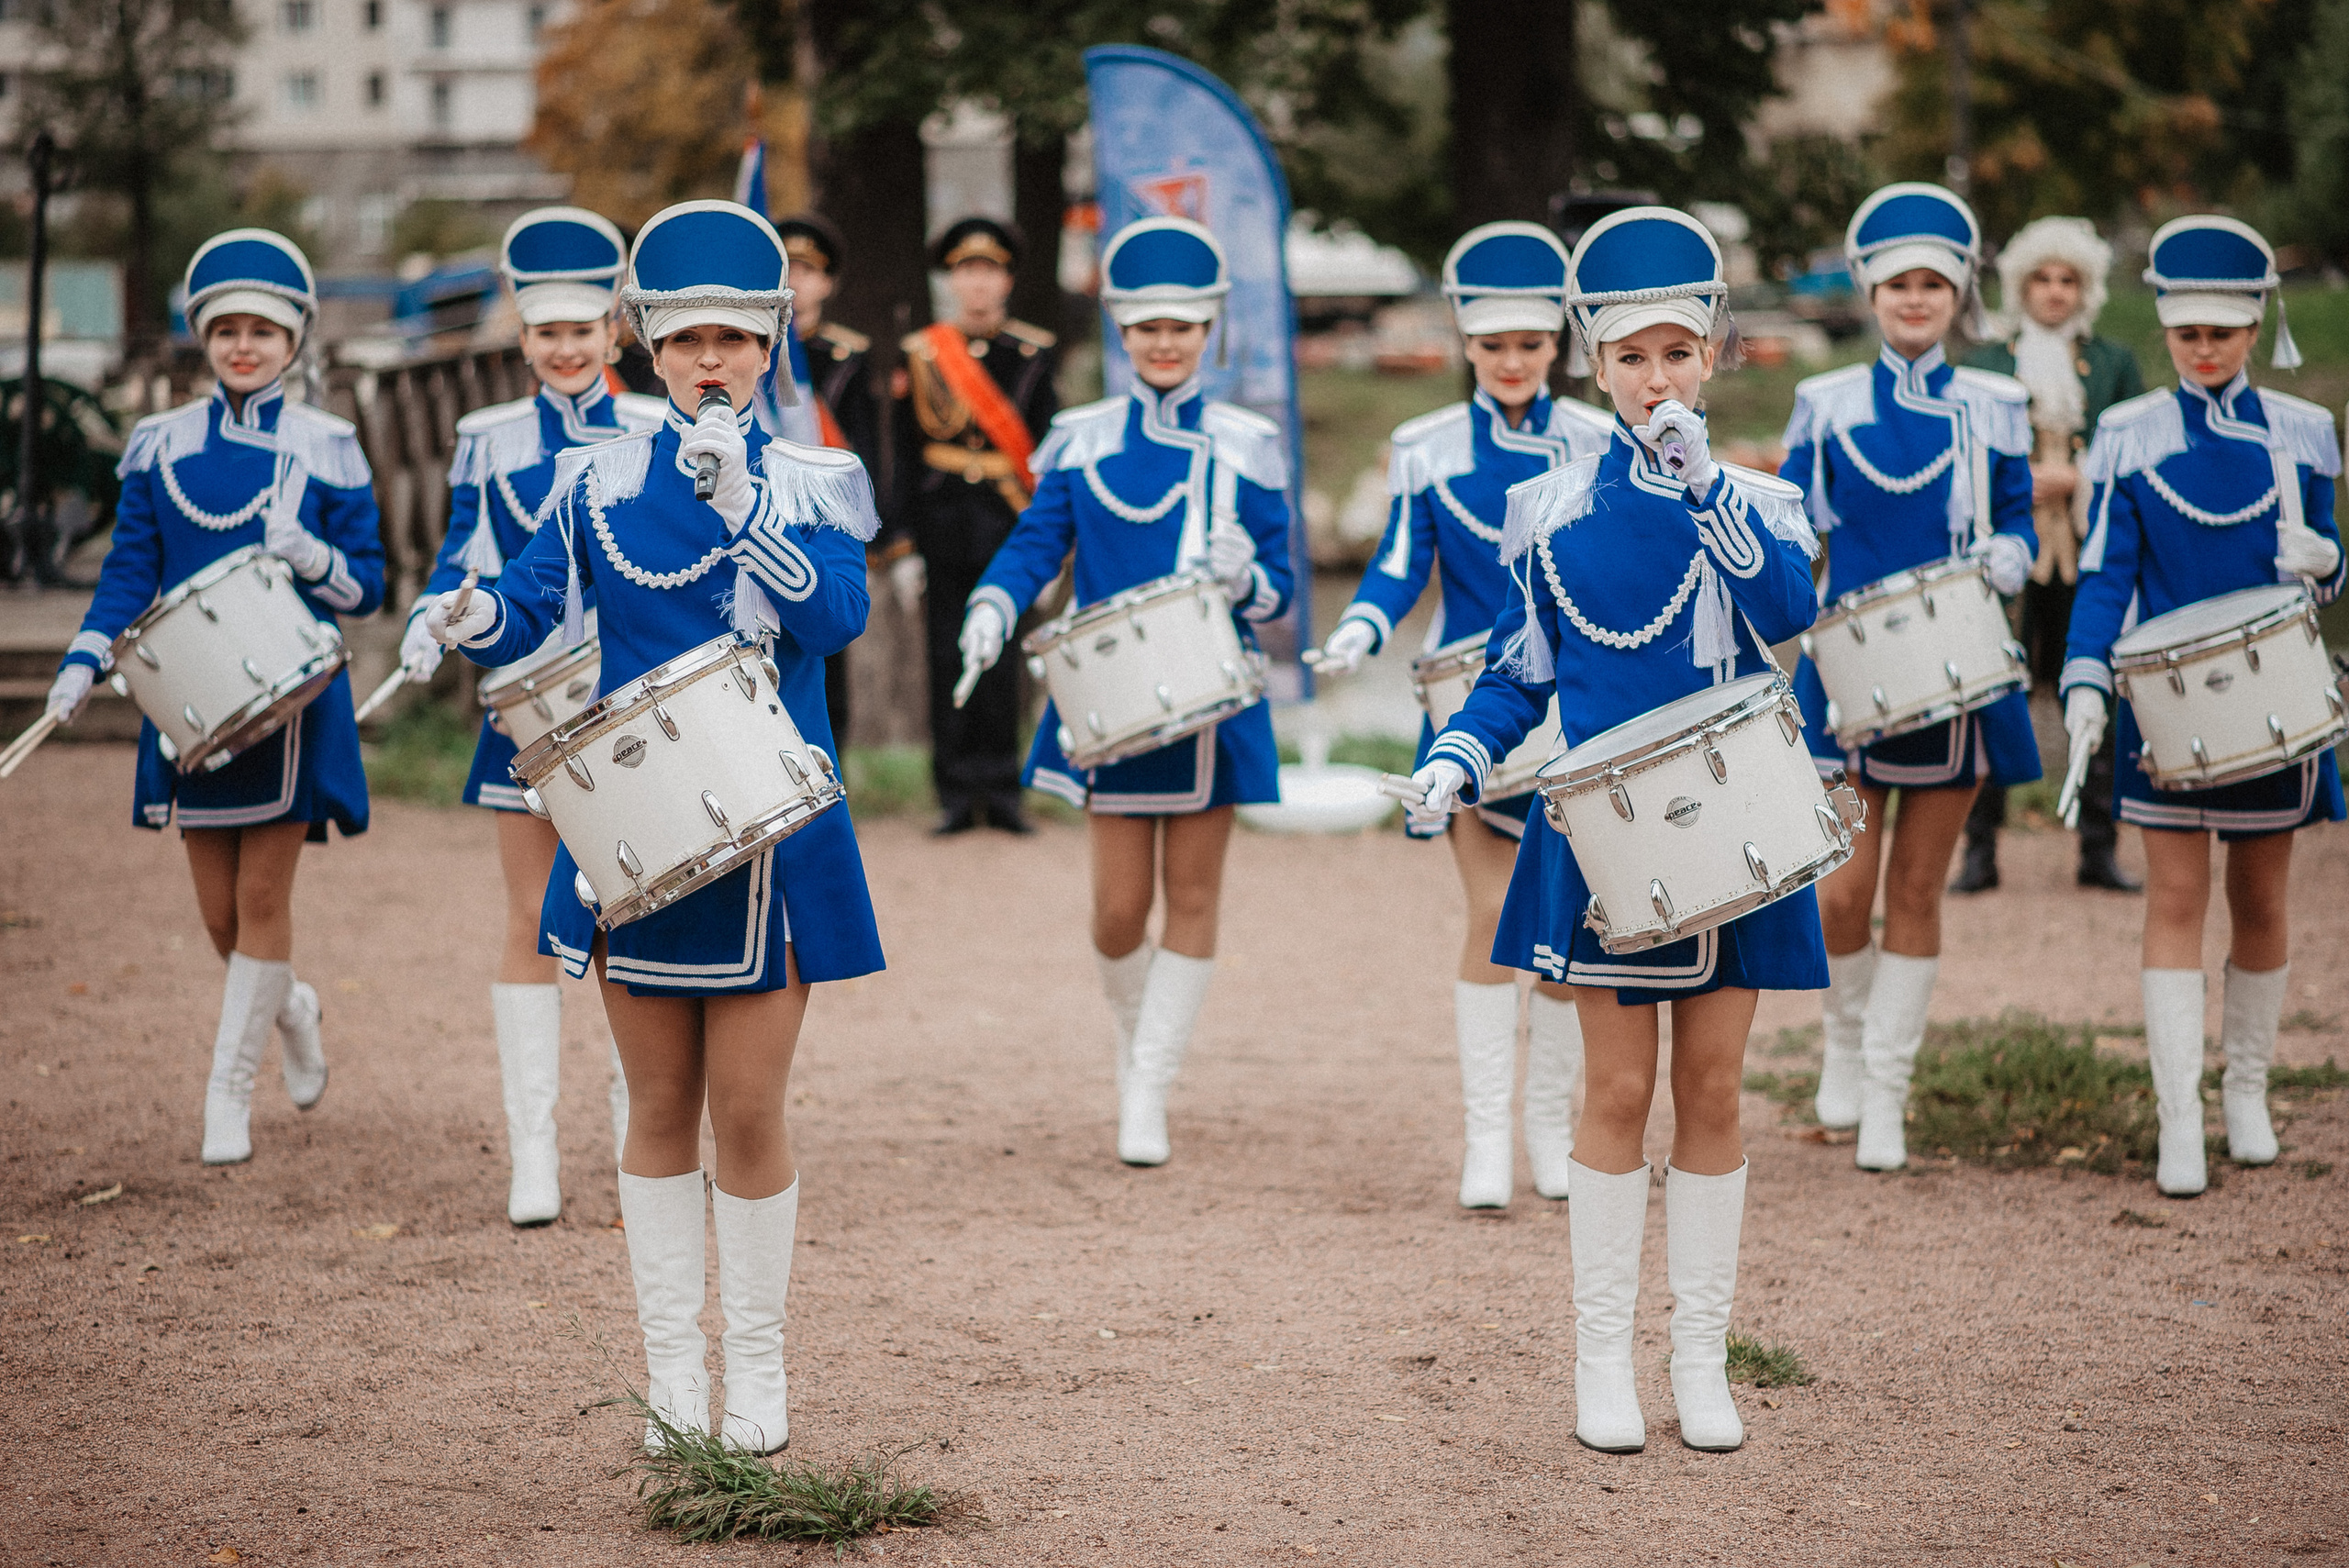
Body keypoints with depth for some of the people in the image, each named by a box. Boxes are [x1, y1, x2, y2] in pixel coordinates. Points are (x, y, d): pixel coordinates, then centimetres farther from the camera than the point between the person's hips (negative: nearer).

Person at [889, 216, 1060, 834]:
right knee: (949, 665, 2)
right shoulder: (920, 356, 5)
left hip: (1007, 529, 0)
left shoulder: (1034, 355, 5)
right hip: (943, 528, 0)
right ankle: (957, 797, 8)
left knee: (1001, 662, 1)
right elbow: (906, 458, 5)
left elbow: (1048, 454, 5)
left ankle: (1001, 791, 8)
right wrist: (903, 546, 1)